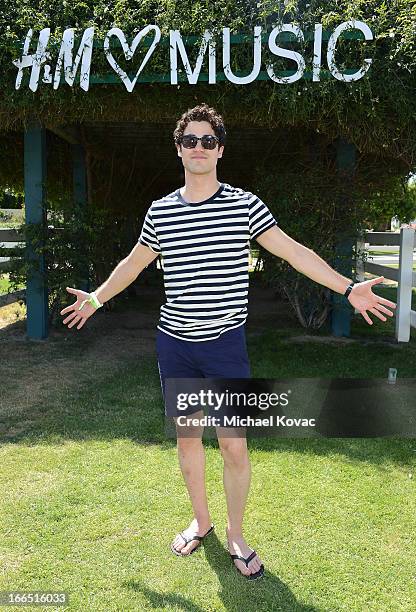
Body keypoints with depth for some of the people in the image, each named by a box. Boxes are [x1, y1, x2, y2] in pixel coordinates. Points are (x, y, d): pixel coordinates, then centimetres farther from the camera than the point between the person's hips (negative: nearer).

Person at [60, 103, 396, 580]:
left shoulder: (244, 204, -3)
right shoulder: (160, 210, 4)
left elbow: (294, 251, -2)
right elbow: (134, 262, 19)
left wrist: (347, 287, -7)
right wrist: (97, 297, 27)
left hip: (226, 344, -2)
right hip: (174, 344, 3)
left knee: (234, 447, 0)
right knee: (187, 437, 14)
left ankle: (235, 536, 24)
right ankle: (200, 521, 36)